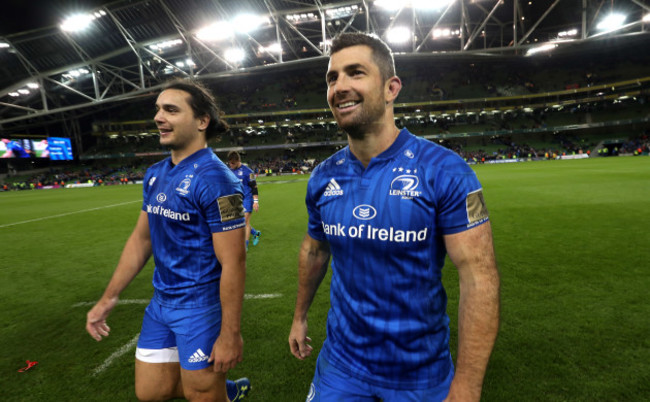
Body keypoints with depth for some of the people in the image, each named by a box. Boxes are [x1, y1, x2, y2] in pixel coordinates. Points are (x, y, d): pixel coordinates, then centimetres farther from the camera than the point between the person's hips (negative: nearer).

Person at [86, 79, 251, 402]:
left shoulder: (215, 179, -21)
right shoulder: (155, 175, 4)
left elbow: (233, 264, -22)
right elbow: (141, 238, 13)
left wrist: (230, 333, -19)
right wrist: (109, 298, 14)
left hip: (200, 306, -8)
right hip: (161, 302, 8)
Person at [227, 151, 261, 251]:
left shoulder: (247, 171, -11)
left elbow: (254, 187, -10)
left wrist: (256, 201, -14)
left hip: (247, 198, -6)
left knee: (245, 221, -9)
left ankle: (245, 245, -2)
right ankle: (256, 233, 32)